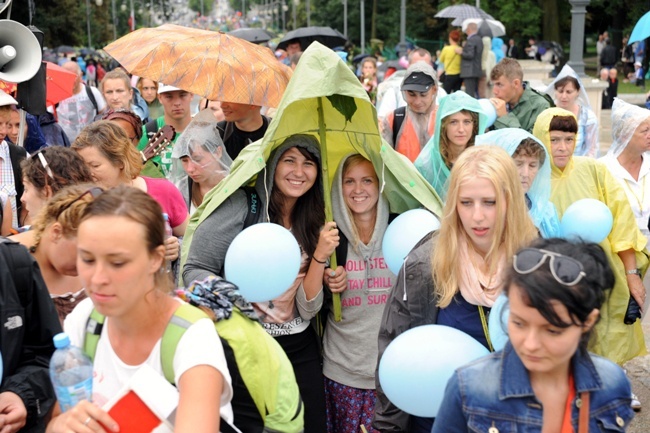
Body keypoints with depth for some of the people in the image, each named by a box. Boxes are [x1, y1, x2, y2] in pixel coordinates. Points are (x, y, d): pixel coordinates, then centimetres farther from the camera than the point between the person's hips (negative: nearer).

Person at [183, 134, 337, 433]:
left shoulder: (313, 225, 3)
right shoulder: (242, 205, -11)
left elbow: (308, 308, -3)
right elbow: (194, 269, -11)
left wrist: (320, 257, -18)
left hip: (299, 348, 4)